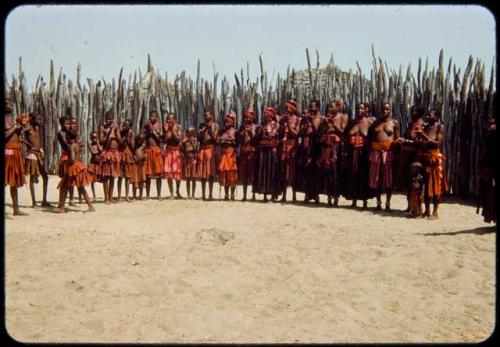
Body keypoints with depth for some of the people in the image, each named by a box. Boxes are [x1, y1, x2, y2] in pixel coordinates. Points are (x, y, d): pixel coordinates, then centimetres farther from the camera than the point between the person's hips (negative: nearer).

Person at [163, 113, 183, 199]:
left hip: (176, 151, -1)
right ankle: (171, 193, 4)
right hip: (168, 151, 1)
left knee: (177, 172, 4)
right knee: (168, 173, -3)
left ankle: (177, 191, 24)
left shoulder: (178, 127, -2)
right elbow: (164, 140, -5)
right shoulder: (166, 128, 2)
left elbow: (179, 139, -13)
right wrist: (167, 130, -12)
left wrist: (173, 130, -17)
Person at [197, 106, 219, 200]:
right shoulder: (202, 125, 13)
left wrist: (210, 129, -14)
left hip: (210, 149, -4)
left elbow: (215, 138, -7)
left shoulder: (215, 125, 2)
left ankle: (210, 194, 3)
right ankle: (203, 194, 12)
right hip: (202, 149, 4)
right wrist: (204, 130, -7)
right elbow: (199, 138, 6)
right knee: (202, 172, 6)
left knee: (210, 173, -2)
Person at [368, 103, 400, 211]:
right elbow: (370, 137, 13)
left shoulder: (394, 123, 6)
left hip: (389, 152, -3)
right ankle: (378, 202, 16)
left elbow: (397, 139, 2)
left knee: (388, 179, 0)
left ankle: (388, 203, 9)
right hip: (376, 152, 3)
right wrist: (370, 151, 1)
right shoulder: (375, 122, 15)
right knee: (376, 179, 5)